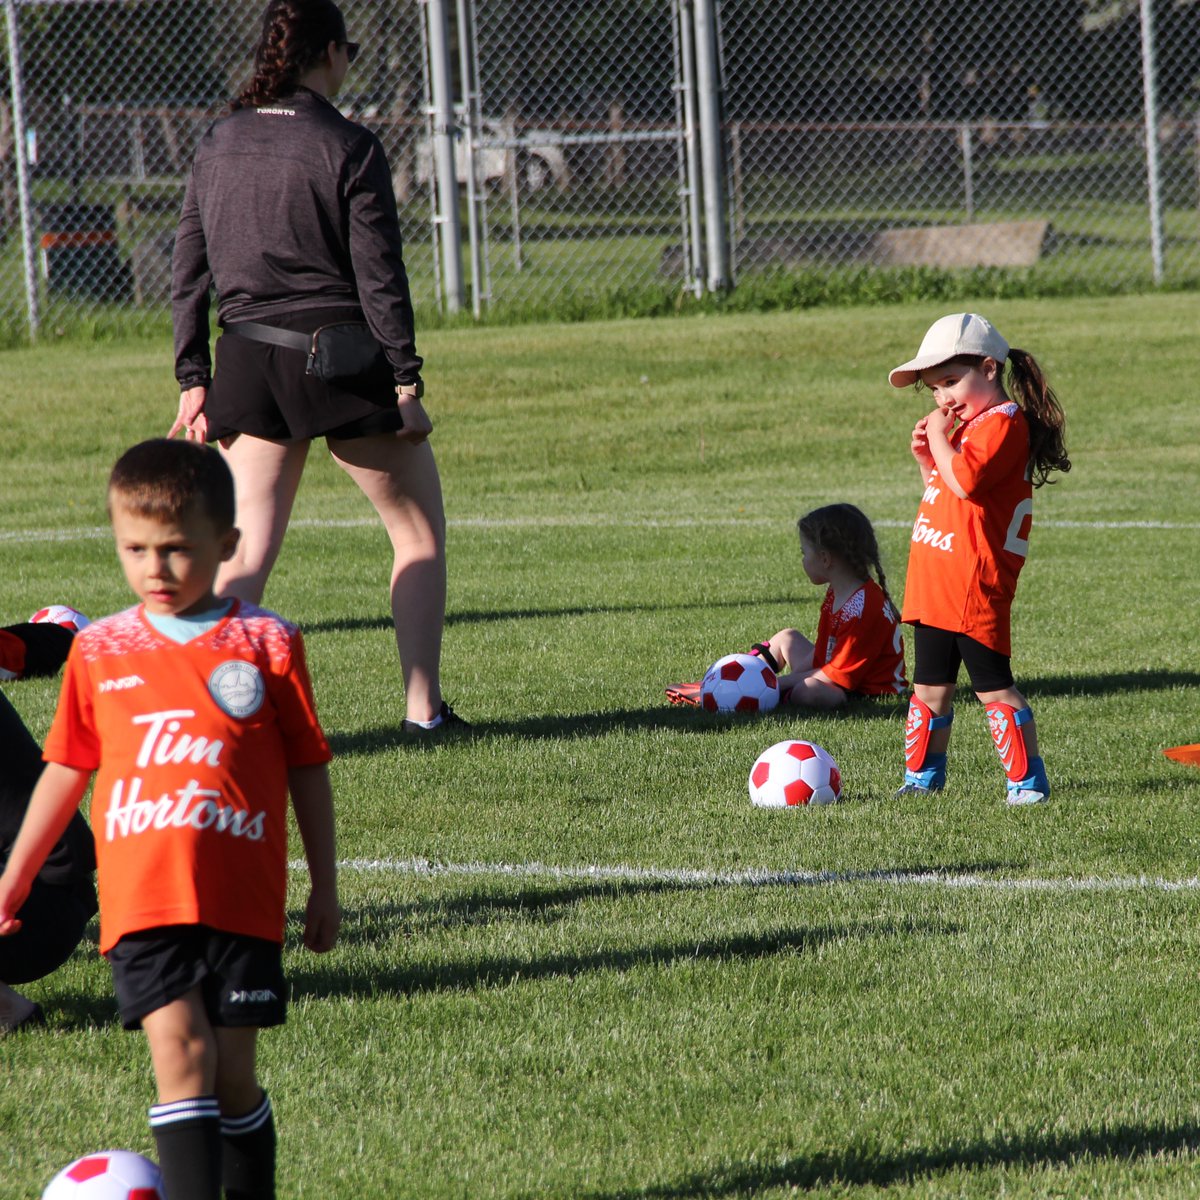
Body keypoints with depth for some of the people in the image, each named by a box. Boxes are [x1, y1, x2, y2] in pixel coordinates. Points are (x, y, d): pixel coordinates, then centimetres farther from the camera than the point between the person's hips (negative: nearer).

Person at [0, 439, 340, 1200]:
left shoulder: (267, 645, 3)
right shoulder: (100, 653, 8)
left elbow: (308, 769, 8)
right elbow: (67, 768, 18)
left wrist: (324, 887, 10)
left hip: (242, 902, -1)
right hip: (140, 901, 1)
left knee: (233, 1072, 3)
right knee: (180, 1052, -13)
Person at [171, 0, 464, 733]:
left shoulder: (220, 144, 6)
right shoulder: (348, 148, -10)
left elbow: (189, 274, 8)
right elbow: (380, 278, -10)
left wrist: (194, 381, 13)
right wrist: (406, 383, -7)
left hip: (249, 365, 4)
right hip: (342, 363, -4)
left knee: (248, 554, 5)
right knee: (421, 532, 12)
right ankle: (423, 708, 9)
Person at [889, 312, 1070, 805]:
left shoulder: (1003, 422, -12)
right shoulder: (968, 425, 20)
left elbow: (964, 482, -25)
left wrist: (940, 440, -13)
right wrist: (926, 459, 9)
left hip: (975, 588, -10)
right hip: (933, 588, 10)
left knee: (992, 685, -7)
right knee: (931, 686, 14)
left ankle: (1027, 779, -2)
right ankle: (922, 775, 23)